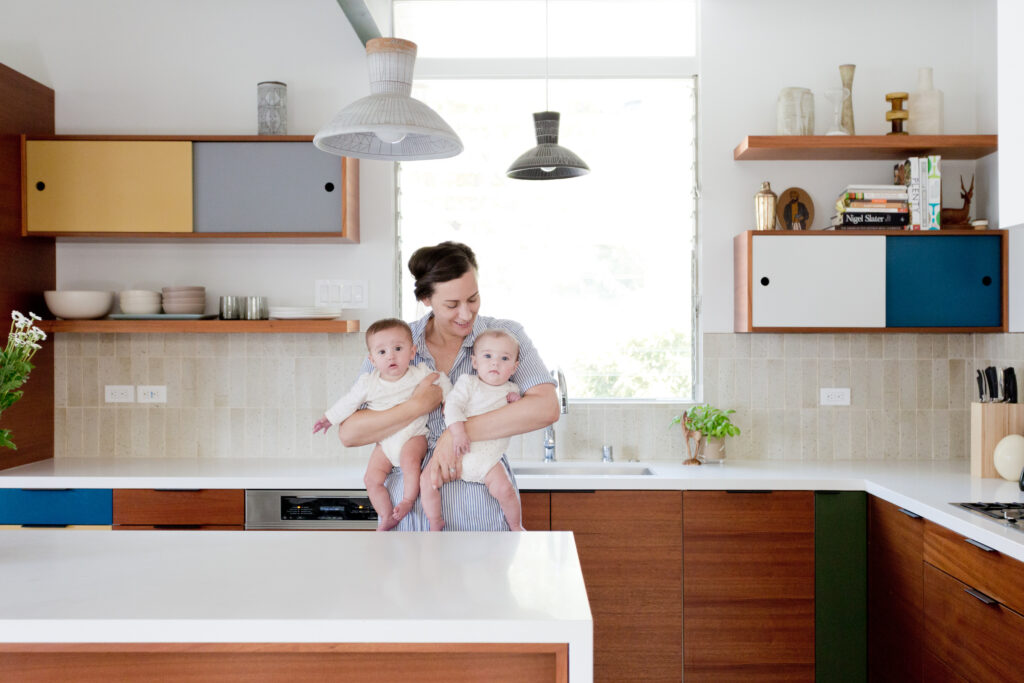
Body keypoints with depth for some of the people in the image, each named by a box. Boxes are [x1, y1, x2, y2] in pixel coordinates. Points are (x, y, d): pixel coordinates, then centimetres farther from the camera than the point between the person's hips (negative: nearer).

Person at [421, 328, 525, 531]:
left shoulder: (511, 389, 11)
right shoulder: (468, 382, 0)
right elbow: (453, 405, -12)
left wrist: (516, 403, -1)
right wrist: (458, 432, -26)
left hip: (487, 459, 1)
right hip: (457, 452, -1)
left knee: (504, 489, -20)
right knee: (427, 480, -13)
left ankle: (516, 526, 8)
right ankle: (435, 526, 8)